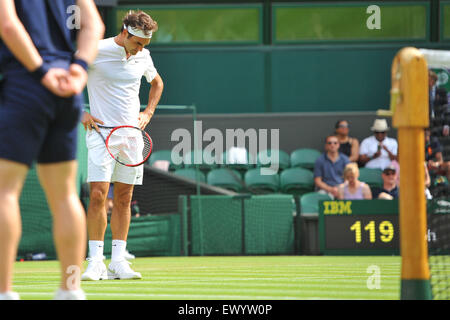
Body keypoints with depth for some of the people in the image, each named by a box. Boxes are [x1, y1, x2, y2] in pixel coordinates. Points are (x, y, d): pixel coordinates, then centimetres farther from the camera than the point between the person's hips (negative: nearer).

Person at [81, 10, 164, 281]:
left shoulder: (143, 56, 6)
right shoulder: (96, 51, -9)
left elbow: (157, 82, 26)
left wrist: (148, 113, 12)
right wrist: (80, 113, -7)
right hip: (101, 131, -4)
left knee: (123, 199, 4)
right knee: (98, 195, -13)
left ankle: (118, 261, 6)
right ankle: (96, 262, -9)